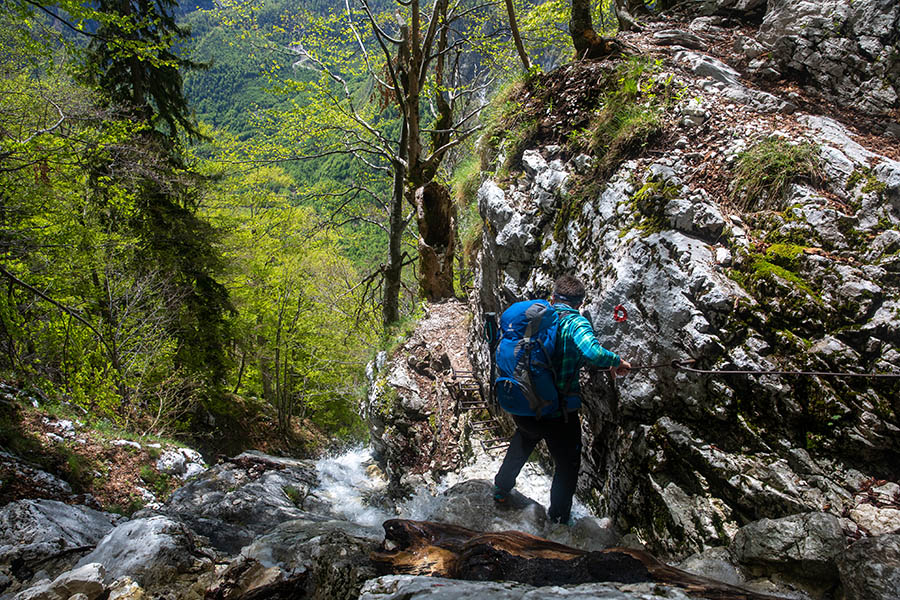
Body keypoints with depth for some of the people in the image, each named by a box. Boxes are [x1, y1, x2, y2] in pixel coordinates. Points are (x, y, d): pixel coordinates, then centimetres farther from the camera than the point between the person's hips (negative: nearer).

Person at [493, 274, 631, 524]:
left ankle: (500, 490, 52)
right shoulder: (576, 323, -16)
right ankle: (558, 520, 31)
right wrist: (616, 361, -18)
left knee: (520, 445, 36)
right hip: (558, 415, -5)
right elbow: (592, 352, -35)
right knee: (567, 466, 20)